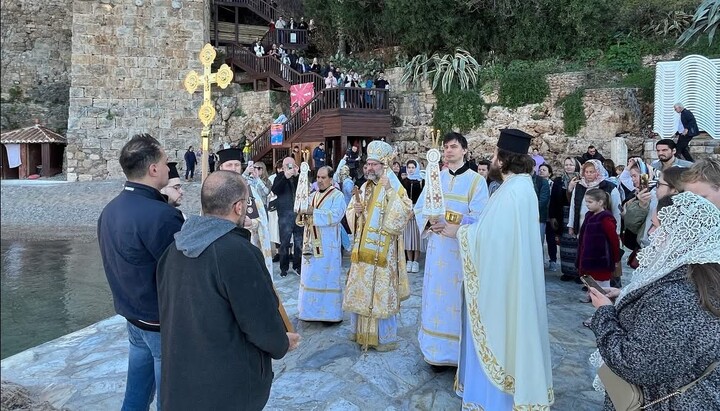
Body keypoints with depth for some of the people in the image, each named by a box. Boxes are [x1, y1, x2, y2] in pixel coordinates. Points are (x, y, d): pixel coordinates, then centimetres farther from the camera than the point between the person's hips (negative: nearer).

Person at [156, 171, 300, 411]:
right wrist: (282, 344, 0)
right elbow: (263, 324, -21)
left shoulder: (175, 247, -1)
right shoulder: (238, 252, -25)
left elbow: (167, 307, 10)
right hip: (229, 386, -6)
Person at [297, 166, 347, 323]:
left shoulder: (337, 195, -5)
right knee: (311, 276, 10)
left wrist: (314, 212, -21)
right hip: (311, 242, 6)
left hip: (328, 244, -6)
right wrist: (303, 212, -10)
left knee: (328, 277, -1)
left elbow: (335, 216, -19)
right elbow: (305, 216, 13)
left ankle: (331, 313, 9)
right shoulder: (312, 196, 15)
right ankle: (312, 310, 21)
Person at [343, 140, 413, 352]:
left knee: (381, 291, -2)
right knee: (360, 290, 13)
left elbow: (404, 212, -21)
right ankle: (360, 331, 29)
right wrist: (355, 211, -6)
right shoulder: (364, 187, 11)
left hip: (383, 250, -6)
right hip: (362, 249, 6)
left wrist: (389, 191, -26)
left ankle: (385, 338, 12)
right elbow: (350, 212, 16)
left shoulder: (395, 188, -6)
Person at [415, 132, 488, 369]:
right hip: (437, 247, 4)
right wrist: (430, 222, -14)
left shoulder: (476, 180, -2)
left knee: (459, 297, 1)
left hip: (462, 249, -4)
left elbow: (478, 217, -11)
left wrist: (449, 224, -23)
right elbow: (420, 207, 7)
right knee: (437, 295, 7)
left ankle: (461, 352, 14)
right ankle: (437, 351, 19)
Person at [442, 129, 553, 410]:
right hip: (511, 270, 10)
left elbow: (487, 234, -25)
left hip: (501, 274, -10)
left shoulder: (510, 191, -24)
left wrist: (458, 231, -10)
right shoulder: (523, 184, 7)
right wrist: (467, 226, 7)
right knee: (508, 325, 20)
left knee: (497, 328, 3)